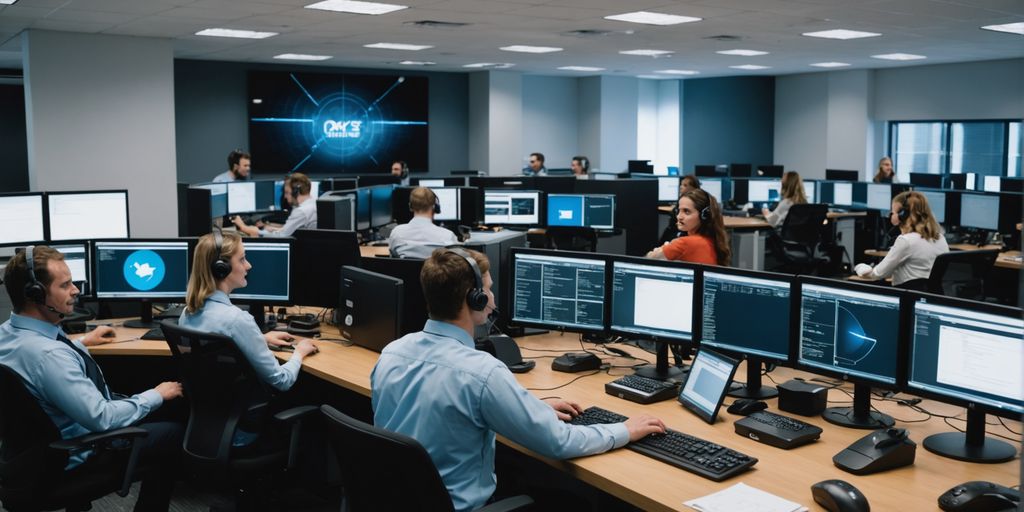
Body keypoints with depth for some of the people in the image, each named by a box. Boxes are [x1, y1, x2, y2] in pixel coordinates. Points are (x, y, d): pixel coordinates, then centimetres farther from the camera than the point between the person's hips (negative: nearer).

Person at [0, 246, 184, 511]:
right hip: (79, 453, -9)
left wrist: (82, 342, 29)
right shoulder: (46, 354, -35)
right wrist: (156, 396, -18)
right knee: (174, 433, 4)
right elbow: (102, 419, -32)